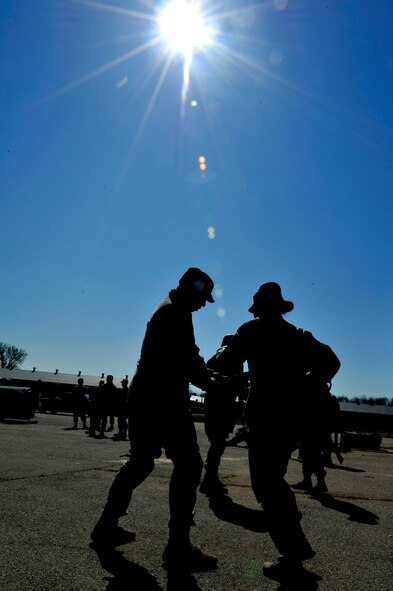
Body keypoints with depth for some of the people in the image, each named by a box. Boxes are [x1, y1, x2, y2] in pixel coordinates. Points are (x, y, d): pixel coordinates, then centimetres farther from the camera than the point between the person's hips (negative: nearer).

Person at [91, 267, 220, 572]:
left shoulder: (167, 309, 20)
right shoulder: (177, 313, -11)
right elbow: (187, 360, -17)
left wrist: (207, 376, 10)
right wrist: (212, 383, -5)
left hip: (147, 396, 10)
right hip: (163, 399, -10)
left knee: (141, 461, 19)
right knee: (188, 464, -8)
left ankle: (107, 524, 28)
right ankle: (179, 547, -6)